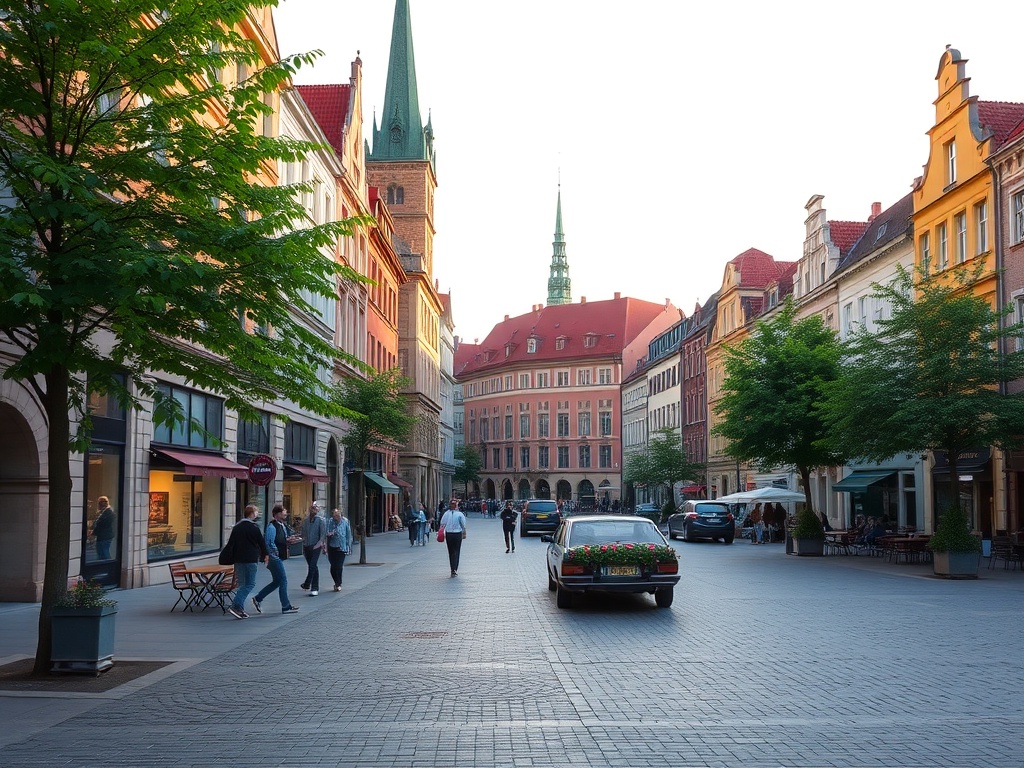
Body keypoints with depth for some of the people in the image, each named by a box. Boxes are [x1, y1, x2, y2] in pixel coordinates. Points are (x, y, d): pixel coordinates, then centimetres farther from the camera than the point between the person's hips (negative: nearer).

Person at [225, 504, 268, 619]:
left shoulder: (236, 527, 10)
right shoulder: (253, 527, -9)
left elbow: (230, 543, 11)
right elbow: (262, 542, -1)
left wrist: (233, 557, 15)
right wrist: (266, 554, 15)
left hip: (238, 559, 7)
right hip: (250, 559, -7)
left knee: (242, 584, 15)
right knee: (250, 584, -2)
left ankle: (240, 609, 12)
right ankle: (235, 606, -16)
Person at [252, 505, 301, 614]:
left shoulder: (282, 526, 12)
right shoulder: (272, 526, -18)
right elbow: (269, 543, -24)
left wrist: (289, 539, 1)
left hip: (278, 558, 10)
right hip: (275, 558, -10)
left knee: (276, 582, 16)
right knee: (283, 581, -3)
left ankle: (258, 599, 25)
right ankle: (286, 607, 6)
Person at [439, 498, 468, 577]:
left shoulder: (446, 514, 0)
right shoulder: (460, 514, -7)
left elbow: (442, 525, 1)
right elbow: (463, 526, -2)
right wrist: (464, 534, 10)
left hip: (448, 534, 2)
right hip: (458, 534, -2)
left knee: (450, 552, 13)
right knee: (456, 552, 0)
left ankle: (453, 569, 20)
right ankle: (455, 569, -12)